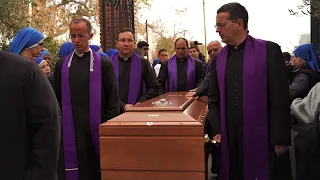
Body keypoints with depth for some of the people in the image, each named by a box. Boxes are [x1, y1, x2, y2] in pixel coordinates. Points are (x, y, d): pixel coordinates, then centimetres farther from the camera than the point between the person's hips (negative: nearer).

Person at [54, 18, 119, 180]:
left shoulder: (104, 64, -1)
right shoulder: (61, 65, 7)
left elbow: (112, 99, -1)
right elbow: (57, 99, 11)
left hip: (96, 128, -2)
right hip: (69, 129, 2)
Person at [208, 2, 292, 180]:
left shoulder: (269, 50, -5)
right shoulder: (218, 59, 8)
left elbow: (280, 99, -7)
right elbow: (213, 100, 12)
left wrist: (280, 139, -9)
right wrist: (217, 131, 2)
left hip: (263, 137, -3)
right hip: (230, 138, 4)